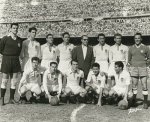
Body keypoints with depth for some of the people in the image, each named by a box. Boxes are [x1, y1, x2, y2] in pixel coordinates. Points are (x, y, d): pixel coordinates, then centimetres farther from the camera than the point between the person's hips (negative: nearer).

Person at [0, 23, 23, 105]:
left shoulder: (19, 40, 8)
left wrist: (16, 56, 7)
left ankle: (11, 99, 13)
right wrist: (7, 54, 1)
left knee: (14, 81, 5)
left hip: (16, 61, 4)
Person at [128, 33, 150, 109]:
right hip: (134, 69, 2)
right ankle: (134, 101, 15)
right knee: (134, 85, 5)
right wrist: (132, 65, 4)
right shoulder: (131, 48, 7)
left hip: (142, 68, -2)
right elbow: (129, 59, 17)